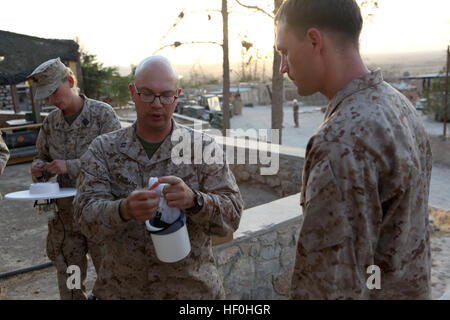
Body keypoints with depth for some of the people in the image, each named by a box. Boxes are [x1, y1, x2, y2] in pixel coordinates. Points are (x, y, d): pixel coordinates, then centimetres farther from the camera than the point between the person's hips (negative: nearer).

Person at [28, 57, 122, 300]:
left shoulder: (103, 114, -9)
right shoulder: (51, 122, 7)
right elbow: (43, 156, 20)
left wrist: (71, 166, -22)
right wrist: (38, 169, -4)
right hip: (65, 214, 5)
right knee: (68, 282, 15)